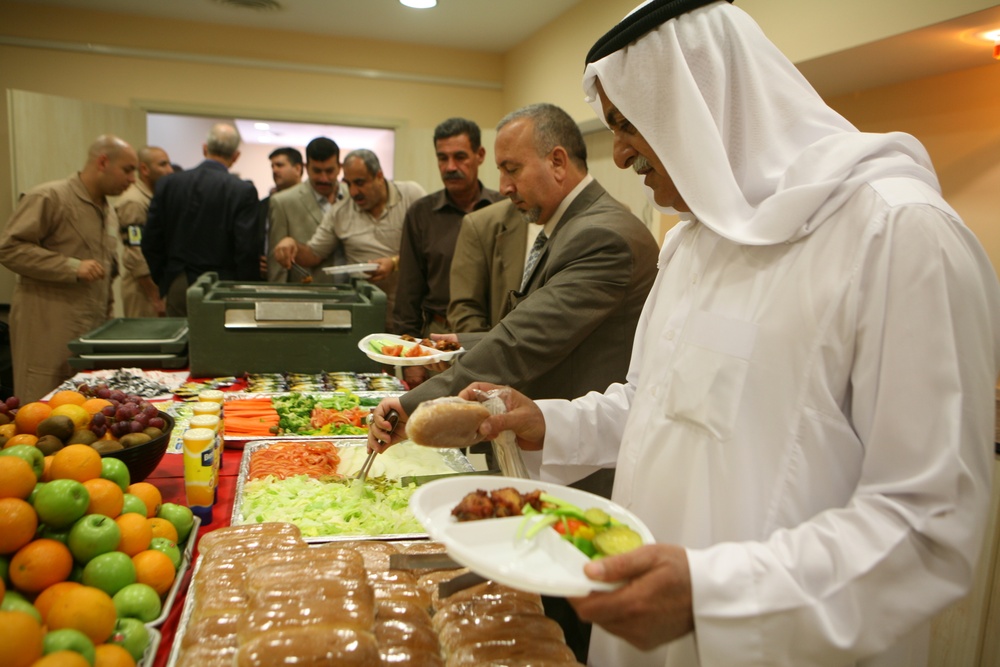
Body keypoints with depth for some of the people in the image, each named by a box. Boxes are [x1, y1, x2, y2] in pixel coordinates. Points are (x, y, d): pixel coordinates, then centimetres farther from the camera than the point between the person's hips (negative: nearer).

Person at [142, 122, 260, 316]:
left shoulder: (168, 183, 3)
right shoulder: (243, 191, -9)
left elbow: (151, 242, 5)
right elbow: (247, 249, -12)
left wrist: (163, 281, 17)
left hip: (177, 287, 4)